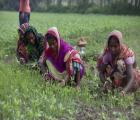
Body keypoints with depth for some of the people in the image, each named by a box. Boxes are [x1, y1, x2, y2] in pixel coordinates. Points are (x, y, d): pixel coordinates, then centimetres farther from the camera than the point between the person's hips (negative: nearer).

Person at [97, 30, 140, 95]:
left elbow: (131, 77, -37)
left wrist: (124, 91, -55)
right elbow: (101, 72, -19)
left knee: (120, 63, -31)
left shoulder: (127, 54, -31)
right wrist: (105, 82, -41)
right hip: (119, 78, 5)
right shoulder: (108, 53, -19)